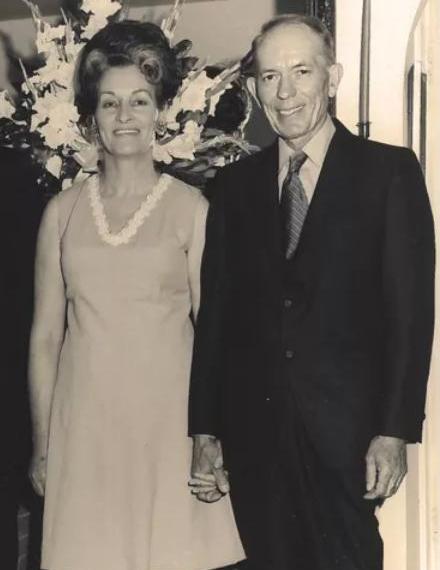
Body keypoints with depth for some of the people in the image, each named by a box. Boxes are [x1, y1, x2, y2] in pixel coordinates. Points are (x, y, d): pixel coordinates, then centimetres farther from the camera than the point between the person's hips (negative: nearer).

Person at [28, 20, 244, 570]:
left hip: (169, 415, -2)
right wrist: (41, 446, 8)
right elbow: (45, 337, 8)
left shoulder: (192, 209, -1)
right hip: (84, 421, 2)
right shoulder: (62, 212, 5)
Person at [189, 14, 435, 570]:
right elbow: (215, 312, 8)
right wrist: (205, 430, 5)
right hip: (252, 434, 3)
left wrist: (394, 430, -11)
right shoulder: (234, 184, 9)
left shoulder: (389, 171, -1)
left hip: (345, 431, -3)